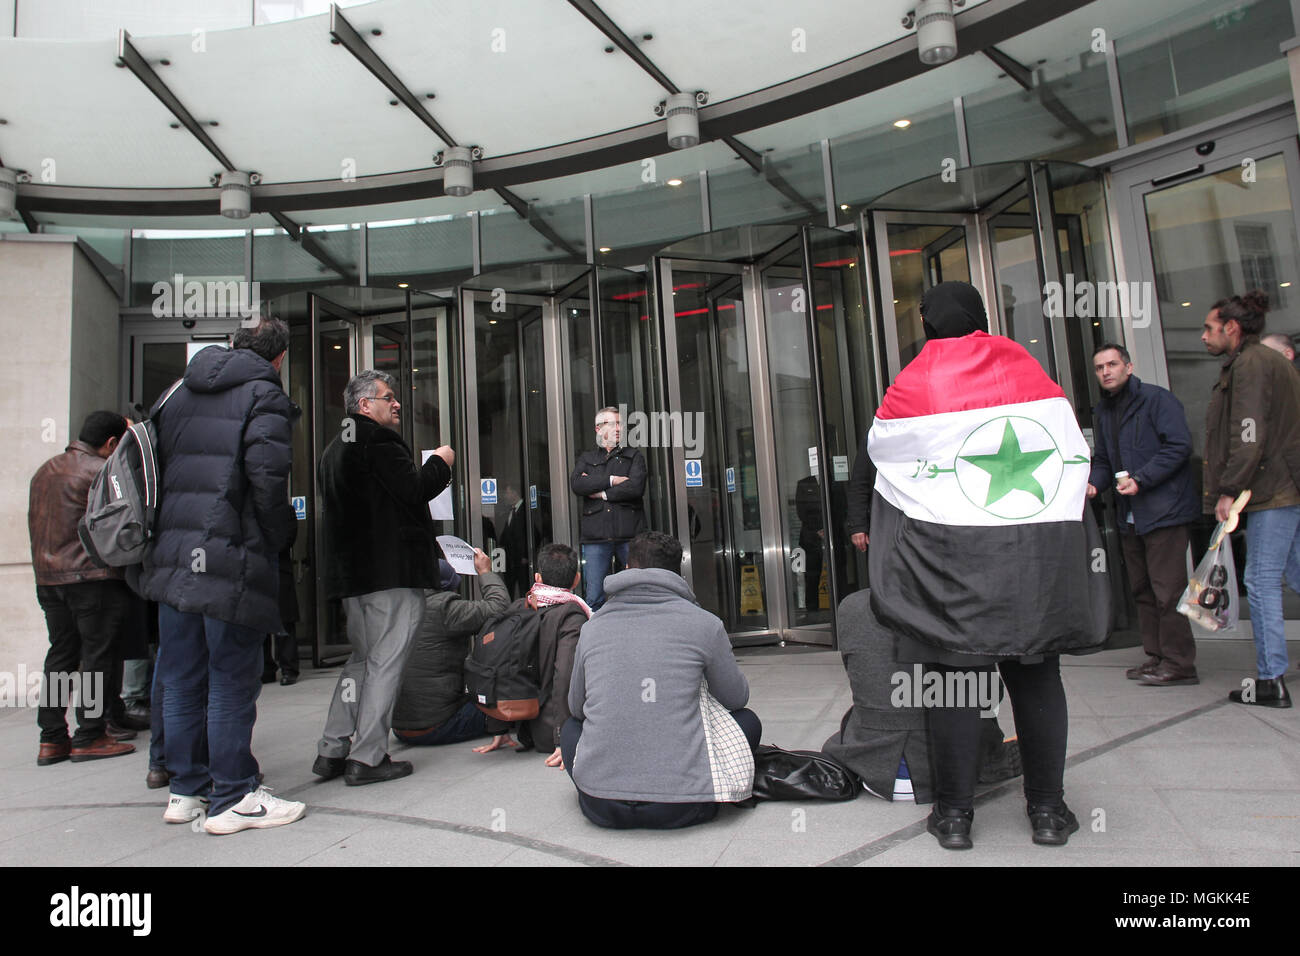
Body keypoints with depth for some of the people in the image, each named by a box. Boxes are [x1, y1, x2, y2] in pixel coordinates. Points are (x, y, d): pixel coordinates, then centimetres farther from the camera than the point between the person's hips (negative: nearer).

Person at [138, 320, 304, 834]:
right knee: (232, 681, 1)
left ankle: (186, 789, 25)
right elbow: (266, 474, -18)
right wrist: (281, 536, -5)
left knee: (181, 680, 14)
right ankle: (233, 797, 9)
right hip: (231, 559, -7)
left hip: (172, 556, 7)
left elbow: (156, 467, 16)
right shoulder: (265, 394, -5)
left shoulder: (179, 393, 17)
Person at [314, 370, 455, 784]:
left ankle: (332, 750, 18)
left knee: (362, 659, 17)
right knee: (386, 661, -3)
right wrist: (440, 462, -1)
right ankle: (367, 757, 1)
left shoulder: (336, 447, 22)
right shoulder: (378, 441, -11)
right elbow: (414, 489, -20)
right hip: (392, 571, -10)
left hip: (352, 572, 10)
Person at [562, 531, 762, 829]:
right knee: (747, 721, 20)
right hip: (679, 809, -2)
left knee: (571, 726, 34)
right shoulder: (704, 623, -2)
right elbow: (737, 698, 13)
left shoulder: (593, 626, 6)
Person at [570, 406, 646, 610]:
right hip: (596, 537, 1)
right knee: (594, 598, 0)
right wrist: (611, 480, -7)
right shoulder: (586, 458, 19)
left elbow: (636, 487, -5)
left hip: (629, 534, -1)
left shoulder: (634, 456, 14)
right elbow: (576, 484, -2)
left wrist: (601, 493, -2)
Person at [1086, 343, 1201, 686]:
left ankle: (1179, 663, 1)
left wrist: (1141, 479, -20)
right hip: (1130, 516, 8)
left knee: (1168, 590, -6)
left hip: (1164, 510, -8)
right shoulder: (1103, 411, 16)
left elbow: (1179, 445, -14)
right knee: (1143, 590, 12)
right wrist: (1094, 482, 2)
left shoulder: (1157, 399, -6)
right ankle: (1156, 655, 22)